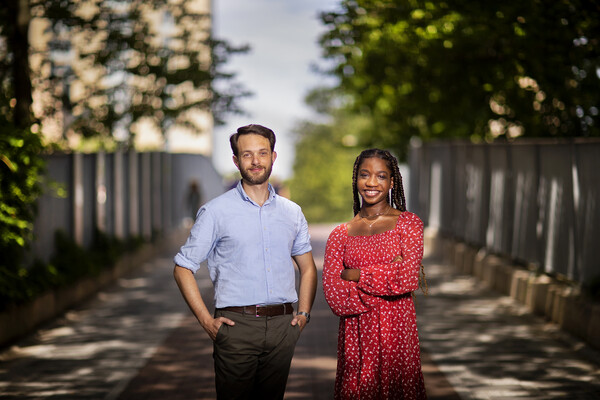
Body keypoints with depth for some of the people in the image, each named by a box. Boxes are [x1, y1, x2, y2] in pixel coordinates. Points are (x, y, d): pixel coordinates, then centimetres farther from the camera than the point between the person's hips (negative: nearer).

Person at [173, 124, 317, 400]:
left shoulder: (292, 212, 12)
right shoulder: (216, 212, -1)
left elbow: (308, 268, 22)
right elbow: (183, 268, 1)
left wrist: (303, 313, 9)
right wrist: (206, 320, -6)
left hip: (282, 326, 4)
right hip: (236, 325, -3)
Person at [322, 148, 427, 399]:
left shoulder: (408, 223, 2)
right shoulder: (340, 234, 6)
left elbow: (408, 280, -12)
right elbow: (334, 296, -6)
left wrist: (356, 275, -6)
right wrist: (387, 276, -11)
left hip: (396, 333, -2)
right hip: (355, 337, 2)